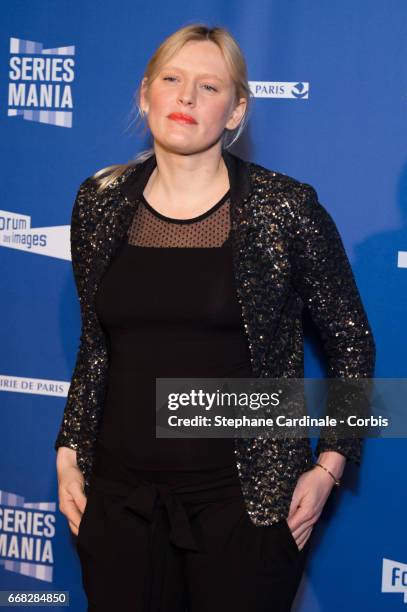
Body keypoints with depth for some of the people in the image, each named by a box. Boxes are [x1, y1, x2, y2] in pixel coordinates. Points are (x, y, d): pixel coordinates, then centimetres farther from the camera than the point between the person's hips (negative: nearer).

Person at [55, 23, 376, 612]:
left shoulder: (286, 208, -8)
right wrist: (69, 454, 8)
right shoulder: (101, 201, 3)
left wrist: (328, 466, -4)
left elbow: (351, 343, 2)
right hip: (120, 493, 3)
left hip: (246, 499, -3)